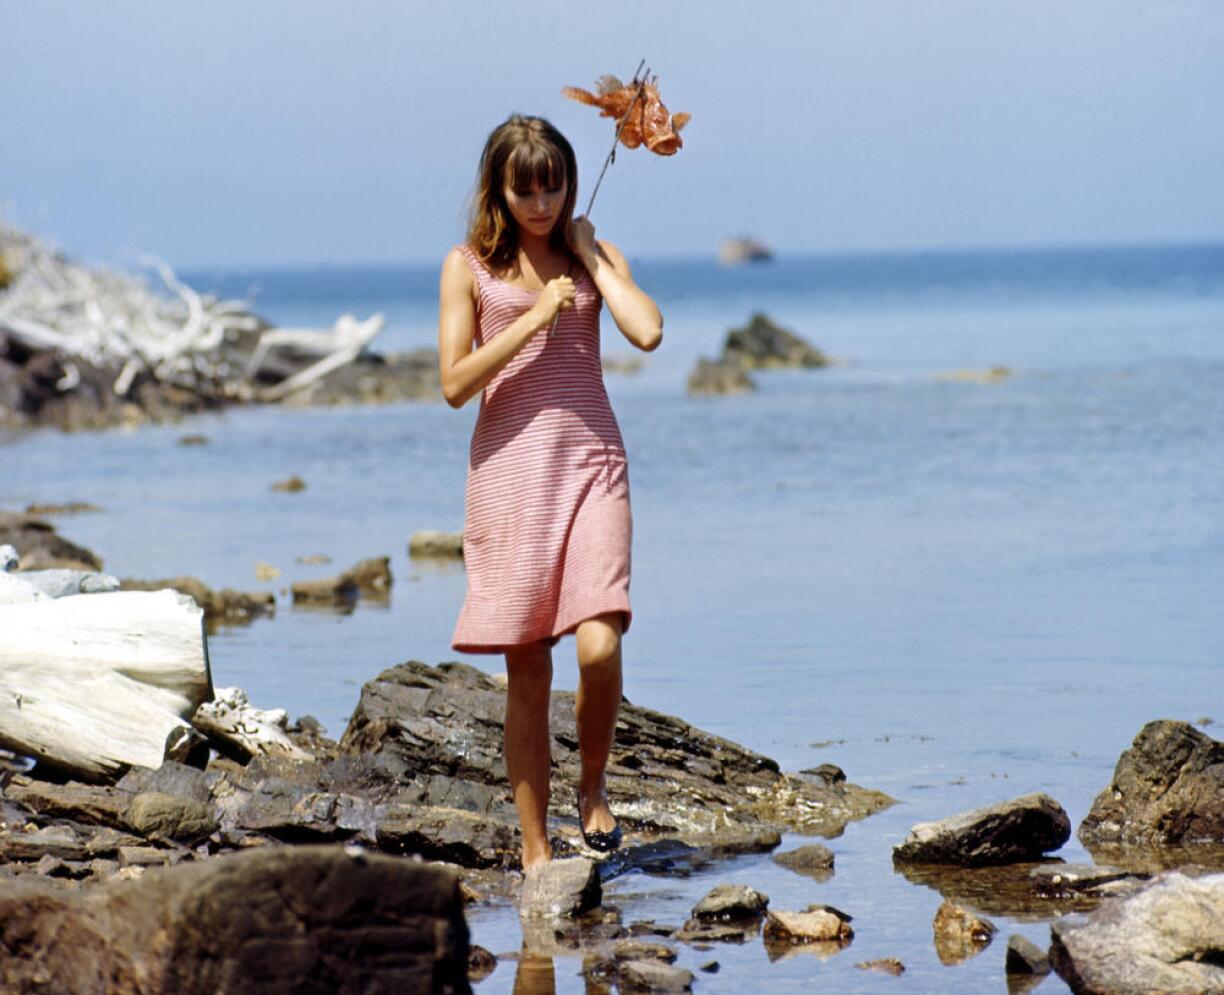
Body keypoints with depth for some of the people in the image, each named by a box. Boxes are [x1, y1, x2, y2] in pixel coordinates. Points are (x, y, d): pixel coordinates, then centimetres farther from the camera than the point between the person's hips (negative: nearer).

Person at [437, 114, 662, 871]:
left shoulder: (593, 256, 10)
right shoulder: (470, 266, 4)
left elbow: (647, 332, -9)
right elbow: (455, 384, -4)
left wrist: (589, 254, -2)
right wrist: (534, 318, -10)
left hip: (591, 463, 1)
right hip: (510, 466, -1)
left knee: (600, 646, -18)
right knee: (527, 671, 0)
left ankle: (594, 787, 9)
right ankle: (535, 847, 9)